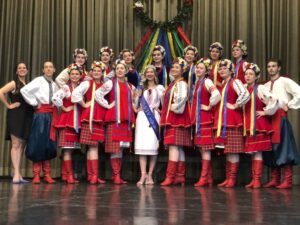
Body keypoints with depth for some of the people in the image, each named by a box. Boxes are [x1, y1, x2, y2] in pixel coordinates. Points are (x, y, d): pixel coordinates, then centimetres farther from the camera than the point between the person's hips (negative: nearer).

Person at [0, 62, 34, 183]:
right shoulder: (14, 83, -3)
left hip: (26, 117, 7)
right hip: (16, 116, -6)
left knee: (22, 145, 7)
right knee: (16, 144, -10)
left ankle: (18, 174, 11)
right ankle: (16, 174, -13)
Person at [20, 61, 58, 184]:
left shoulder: (54, 85, 15)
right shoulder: (38, 80, -4)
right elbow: (24, 90, -16)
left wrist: (55, 108, 5)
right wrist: (35, 103, -10)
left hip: (51, 114, 6)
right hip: (41, 114, -6)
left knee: (49, 143, 6)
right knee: (38, 143, -5)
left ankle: (47, 175, 11)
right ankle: (36, 175, 1)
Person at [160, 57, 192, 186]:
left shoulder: (181, 83, -9)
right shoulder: (173, 84, 19)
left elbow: (183, 97, -27)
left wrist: (174, 107, -15)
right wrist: (165, 115, 15)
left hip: (177, 118, -9)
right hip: (171, 118, 9)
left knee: (173, 146, -13)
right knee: (178, 148, 7)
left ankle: (170, 176, -15)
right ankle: (180, 176, 10)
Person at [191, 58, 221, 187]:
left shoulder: (207, 81, -9)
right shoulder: (197, 82, 15)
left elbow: (217, 95, -27)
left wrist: (209, 106, -14)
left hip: (205, 118, -9)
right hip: (198, 118, 9)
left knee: (205, 147, -7)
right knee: (202, 148, 9)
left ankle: (204, 178, -4)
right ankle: (209, 178, 15)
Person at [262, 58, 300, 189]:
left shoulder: (285, 81, -2)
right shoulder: (265, 86, 19)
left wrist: (289, 105, -10)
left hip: (281, 118, -7)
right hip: (268, 118, 7)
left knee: (283, 149, -8)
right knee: (271, 149, 7)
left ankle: (287, 181, -6)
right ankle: (274, 180, 13)